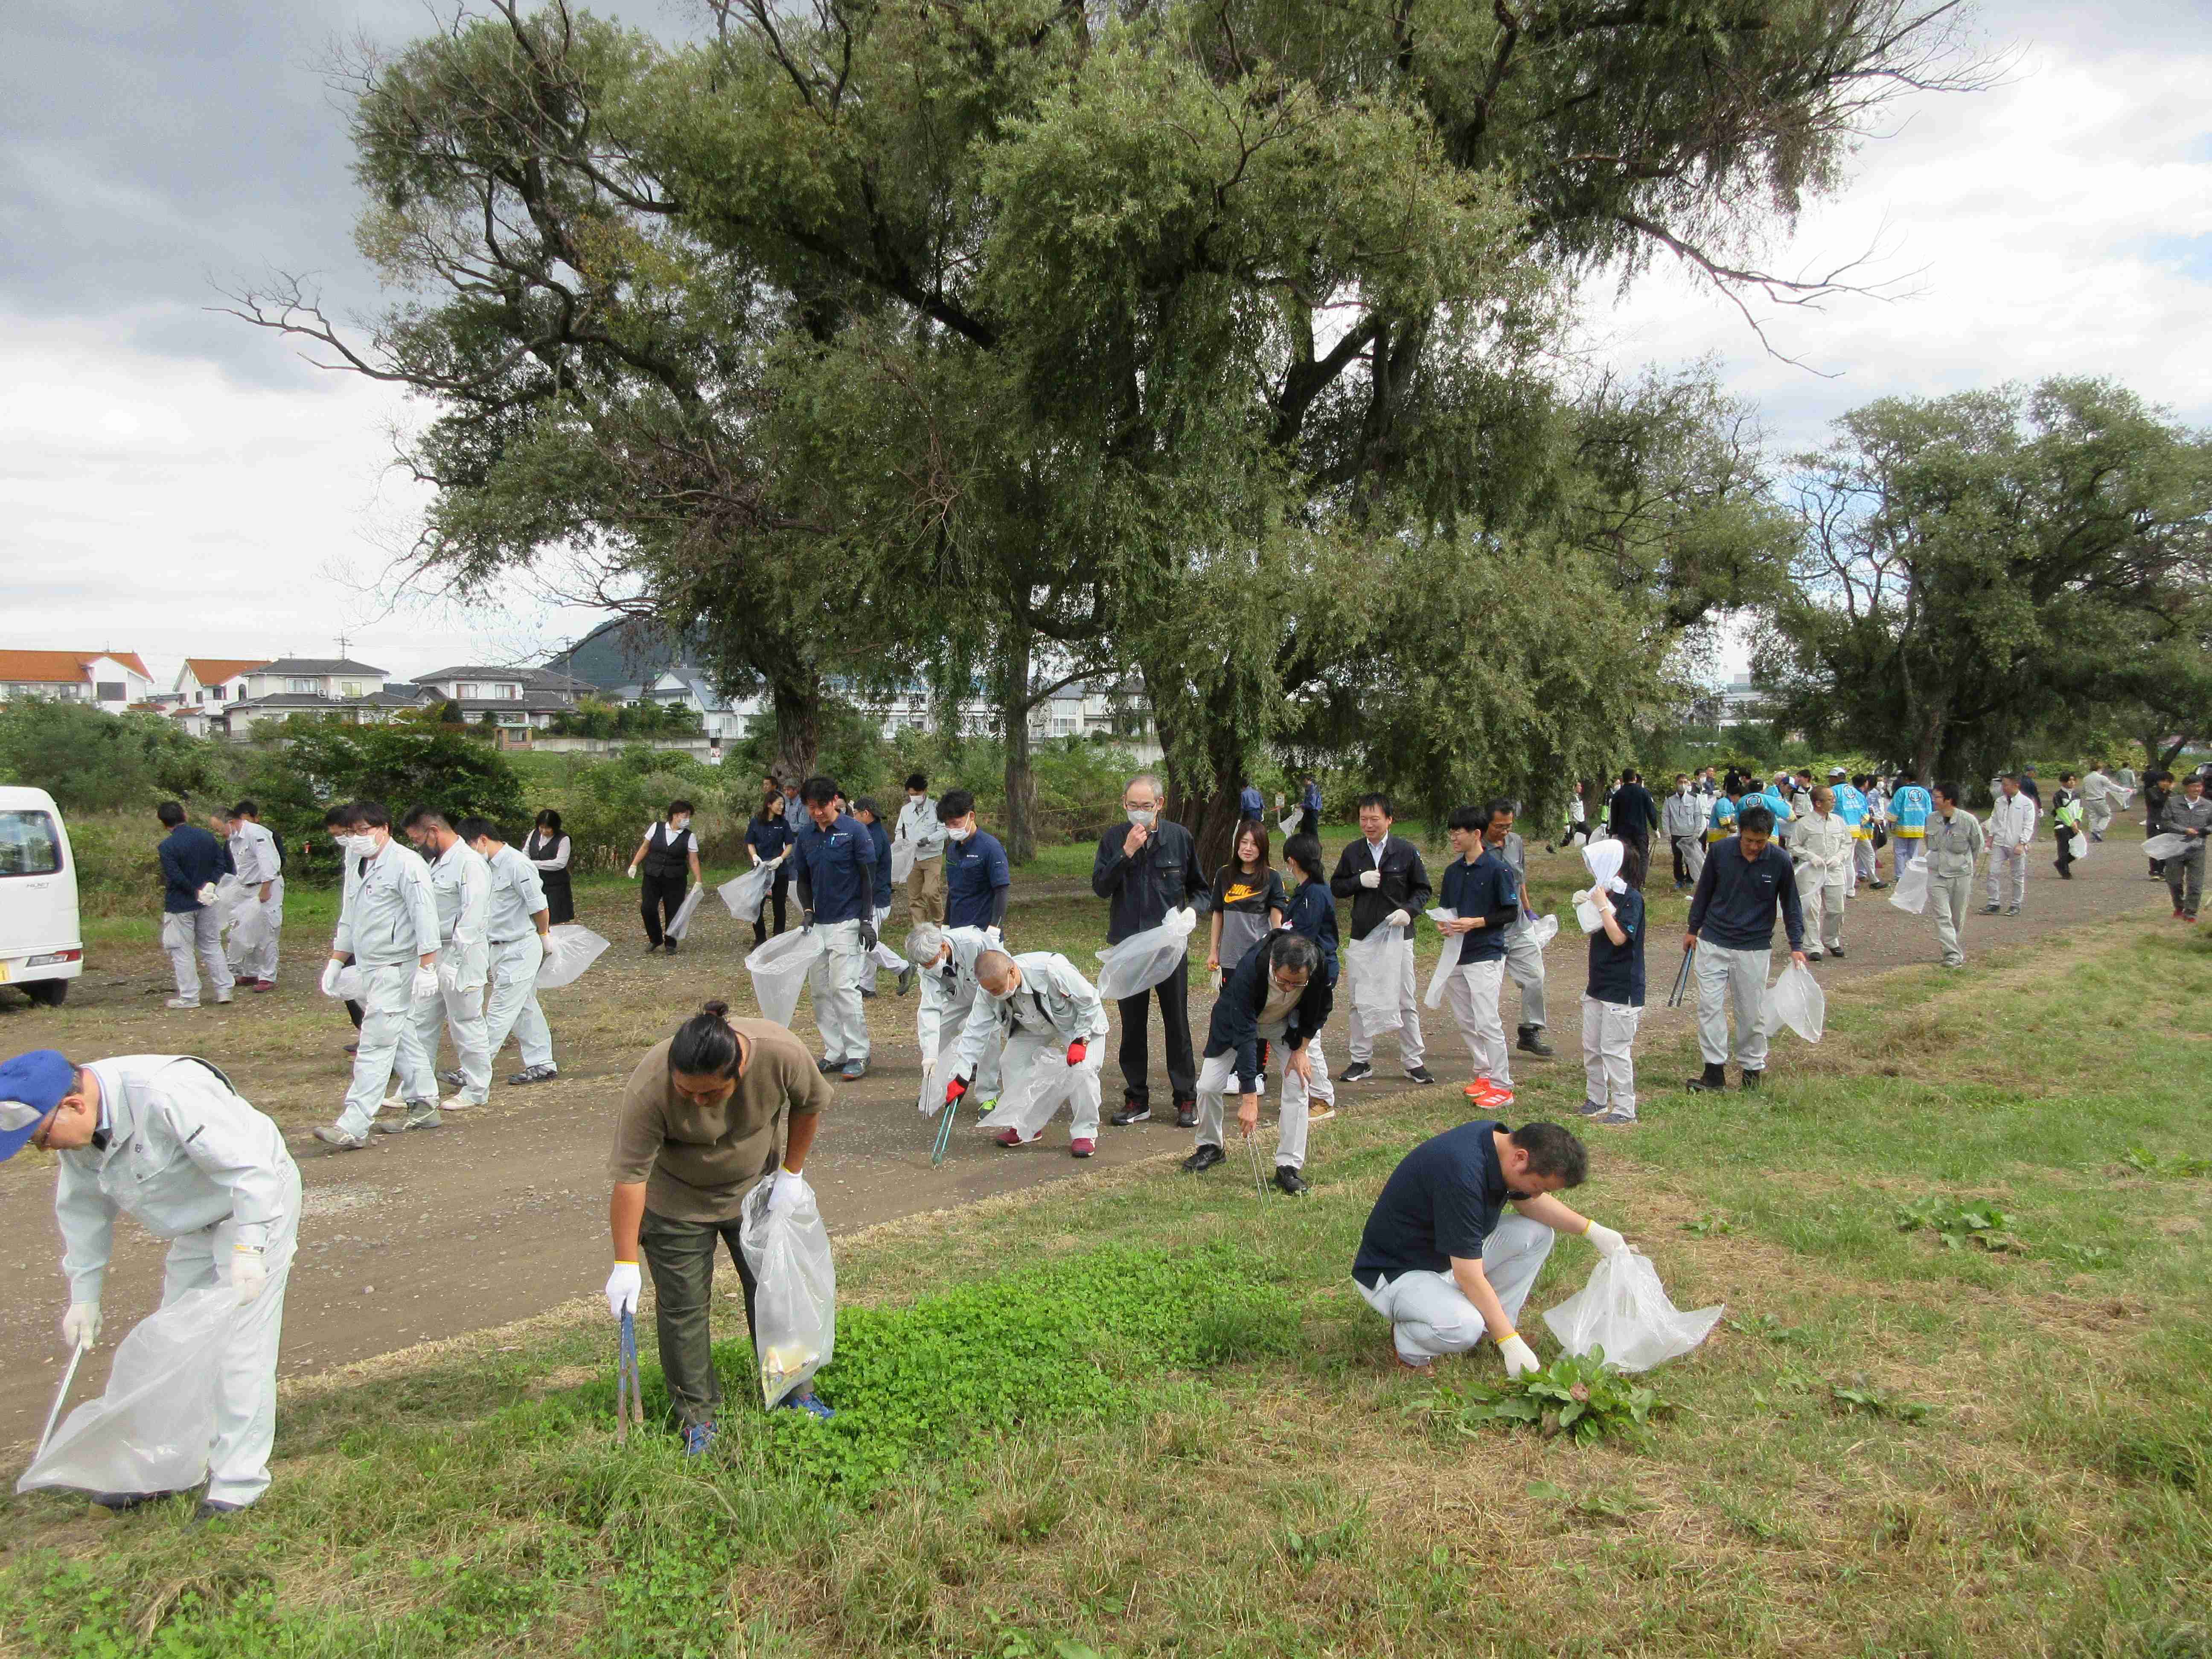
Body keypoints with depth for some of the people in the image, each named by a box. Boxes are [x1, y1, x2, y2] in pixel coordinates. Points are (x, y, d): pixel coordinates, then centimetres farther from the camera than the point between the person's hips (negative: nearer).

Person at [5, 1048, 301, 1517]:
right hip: (197, 1225, 9)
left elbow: (249, 1165, -33)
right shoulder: (77, 1128, -6)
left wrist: (248, 1249, -36)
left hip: (256, 1203, -8)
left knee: (238, 1346, -10)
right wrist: (84, 1296, 10)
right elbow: (84, 1212, 9)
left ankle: (238, 1482, -2)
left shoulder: (166, 1095, -35)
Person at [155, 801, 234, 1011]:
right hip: (206, 903, 5)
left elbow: (176, 878, -21)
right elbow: (222, 864, 1)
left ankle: (189, 997, 8)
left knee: (182, 951, 5)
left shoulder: (167, 846, -17)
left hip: (180, 905, -5)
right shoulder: (206, 836, 1)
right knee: (212, 946, 15)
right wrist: (210, 884, -7)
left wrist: (195, 892, -10)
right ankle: (224, 991, 14)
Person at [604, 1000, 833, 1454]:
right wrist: (626, 1265, -28)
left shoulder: (780, 1053, -30)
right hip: (677, 1203, -2)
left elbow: (808, 1105, -9)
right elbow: (630, 1175, -29)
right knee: (682, 1306, 0)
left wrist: (791, 1173, -4)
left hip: (757, 1186, 2)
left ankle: (793, 1391, 27)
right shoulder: (648, 1088, -35)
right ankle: (697, 1416, 16)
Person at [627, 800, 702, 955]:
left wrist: (698, 882, -7)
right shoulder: (657, 827, 0)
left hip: (676, 880, -1)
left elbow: (693, 861, -1)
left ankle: (670, 945, 21)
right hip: (652, 877, 1)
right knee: (647, 908, -8)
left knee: (673, 912, 1)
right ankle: (655, 940, 16)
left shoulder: (689, 837, -2)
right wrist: (634, 865, 4)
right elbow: (645, 847, 10)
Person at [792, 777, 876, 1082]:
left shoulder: (854, 831, -9)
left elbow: (868, 877, -8)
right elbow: (803, 879, 15)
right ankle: (834, 1053, 16)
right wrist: (807, 910, -1)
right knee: (820, 988, 7)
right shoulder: (806, 834, 7)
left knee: (843, 986, -11)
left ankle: (858, 1055, -3)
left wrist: (866, 920, -12)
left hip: (848, 922, -6)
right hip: (819, 922, 7)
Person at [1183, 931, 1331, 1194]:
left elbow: (1321, 1007, -9)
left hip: (1289, 1023, 2)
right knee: (1208, 1086, -6)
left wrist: (1302, 1049, -14)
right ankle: (1210, 1147, 21)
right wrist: (1249, 1099, -41)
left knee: (1298, 1086, -15)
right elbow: (1244, 1035, -41)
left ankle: (1289, 1166, -4)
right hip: (1240, 1020, -2)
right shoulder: (1249, 970, -43)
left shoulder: (1321, 968, -34)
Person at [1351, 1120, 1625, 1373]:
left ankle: (1493, 1328, 10)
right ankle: (1408, 1345, -3)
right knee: (1464, 1327, -35)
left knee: (1538, 1233, 2)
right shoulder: (1461, 1173, -35)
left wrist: (1592, 1230, 3)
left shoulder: (1504, 1139, -8)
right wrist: (1511, 1343, -26)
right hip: (1395, 1271, -9)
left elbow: (1529, 1202, 14)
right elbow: (1469, 1276, -30)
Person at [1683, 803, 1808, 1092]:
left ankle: (1751, 1068, 22)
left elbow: (1791, 905, 3)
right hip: (1713, 942, 1)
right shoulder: (1720, 851, -8)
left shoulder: (1779, 861, -10)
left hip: (1755, 948, -1)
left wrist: (1797, 945, -3)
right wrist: (1693, 929, 13)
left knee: (1751, 1012, 6)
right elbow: (1704, 892, 7)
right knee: (1709, 1006, -4)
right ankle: (1714, 1073, 0)